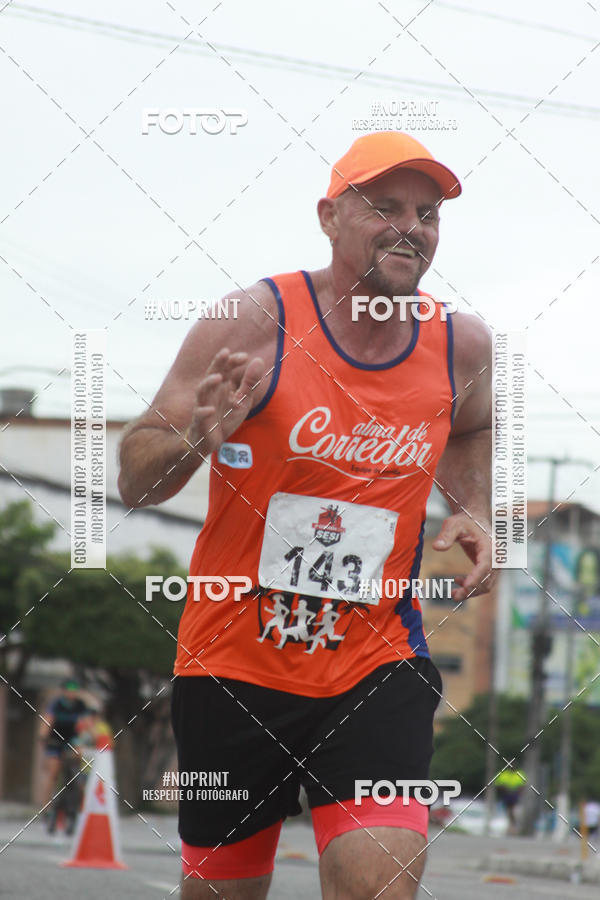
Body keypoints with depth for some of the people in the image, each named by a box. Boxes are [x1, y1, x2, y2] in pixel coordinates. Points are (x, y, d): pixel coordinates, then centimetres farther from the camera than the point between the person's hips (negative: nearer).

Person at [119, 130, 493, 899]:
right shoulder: (253, 323, -13)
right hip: (232, 664, -2)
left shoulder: (460, 345, 0)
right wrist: (196, 439, -33)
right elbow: (134, 482, -11)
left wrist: (473, 515, 7)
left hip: (376, 669, 2)